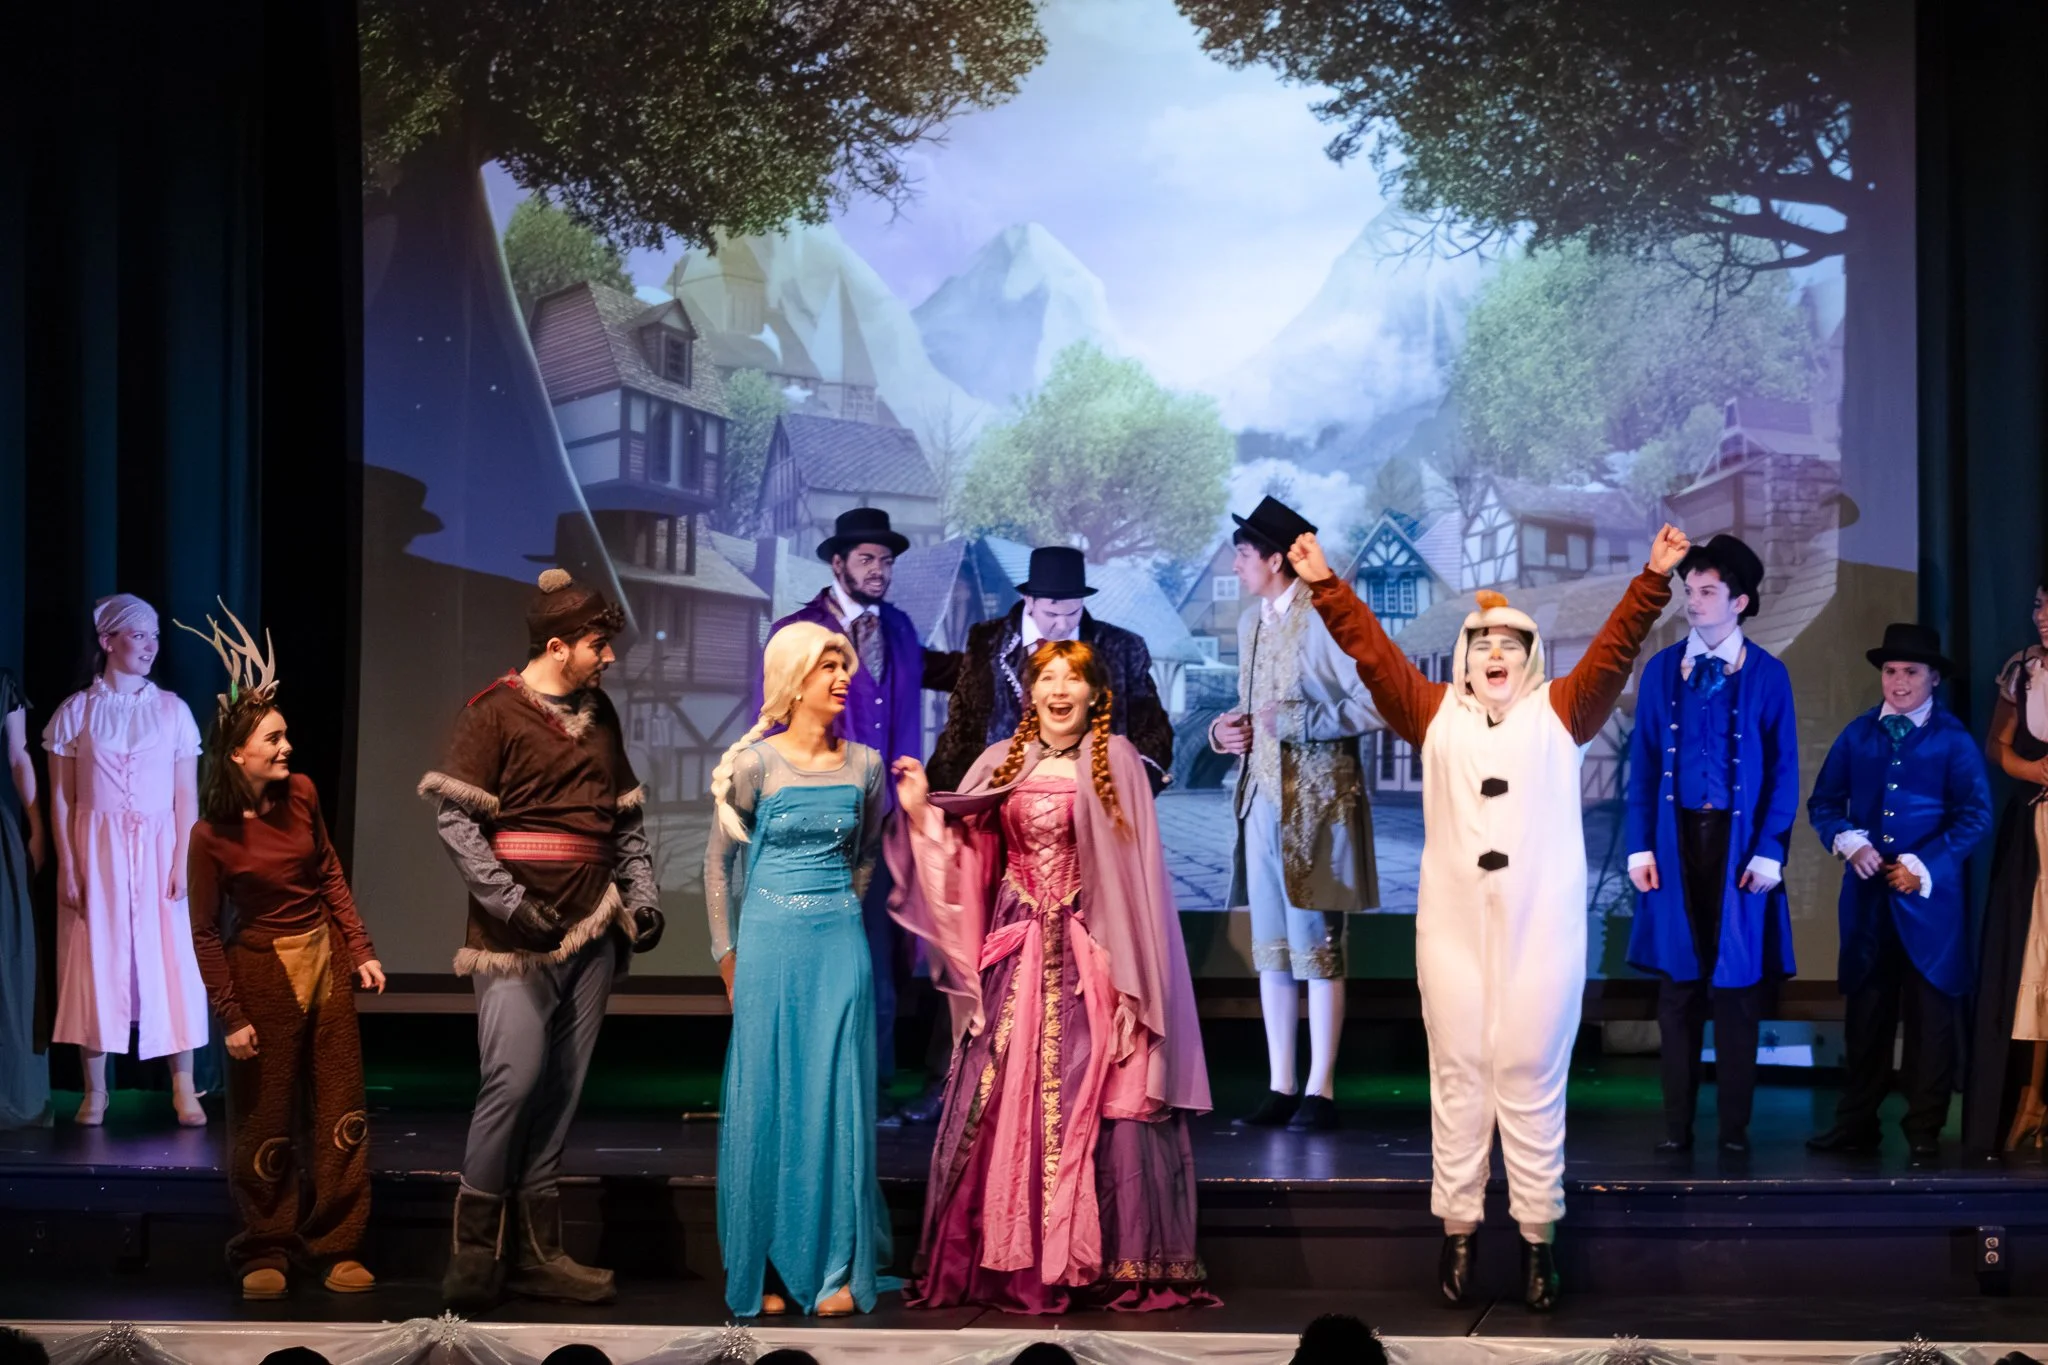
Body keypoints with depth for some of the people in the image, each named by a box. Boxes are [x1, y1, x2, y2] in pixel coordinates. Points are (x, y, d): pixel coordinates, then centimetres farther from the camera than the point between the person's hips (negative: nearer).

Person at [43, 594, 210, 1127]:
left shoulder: (172, 710, 5)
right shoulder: (76, 712, 2)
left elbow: (187, 796, 4)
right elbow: (61, 800, 2)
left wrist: (182, 861, -6)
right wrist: (68, 868, -5)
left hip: (157, 849, 1)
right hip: (97, 851, -1)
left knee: (170, 963, -2)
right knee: (96, 960, 0)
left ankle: (183, 1089, 3)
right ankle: (95, 1090, 8)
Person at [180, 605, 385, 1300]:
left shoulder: (301, 793, -4)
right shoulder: (212, 834, -14)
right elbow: (205, 932, -8)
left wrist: (361, 950, 5)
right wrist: (231, 1015, -9)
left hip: (325, 957, 4)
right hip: (262, 969, -4)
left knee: (342, 1110, 5)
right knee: (266, 1119, 5)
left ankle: (339, 1247, 14)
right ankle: (265, 1252, 19)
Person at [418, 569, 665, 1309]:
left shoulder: (598, 713, 13)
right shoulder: (495, 713, -6)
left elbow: (626, 819, 19)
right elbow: (453, 817, -11)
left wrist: (642, 894, 7)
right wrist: (511, 904, -17)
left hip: (592, 934, 6)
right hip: (518, 938, -6)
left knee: (562, 1091, 6)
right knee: (515, 1079, -14)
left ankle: (535, 1252, 13)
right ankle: (473, 1249, -2)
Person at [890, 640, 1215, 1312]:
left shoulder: (1116, 763, 0)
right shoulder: (1002, 764, 9)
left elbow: (1136, 878, -5)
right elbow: (961, 861, 8)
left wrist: (1132, 985, -11)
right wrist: (920, 812, -9)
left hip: (1089, 963, -3)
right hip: (1015, 960, 3)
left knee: (1088, 1110, -5)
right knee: (1002, 1108, 1)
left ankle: (1108, 1268, 2)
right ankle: (1004, 1265, 8)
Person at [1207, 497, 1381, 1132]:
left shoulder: (1327, 619, -11)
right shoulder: (1250, 623, 15)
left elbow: (1377, 703, -17)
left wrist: (1294, 723, -18)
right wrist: (1225, 727, 5)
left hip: (1316, 802, -8)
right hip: (1262, 799, 8)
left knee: (1316, 947, -4)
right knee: (1270, 947, 8)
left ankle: (1320, 1090, 1)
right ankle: (1280, 1087, 13)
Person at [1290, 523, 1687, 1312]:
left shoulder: (1561, 713, 7)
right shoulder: (1435, 714, 10)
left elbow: (1616, 648, -1)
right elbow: (1372, 650, 7)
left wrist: (1655, 578, -10)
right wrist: (1325, 585, 1)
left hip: (1542, 928, -1)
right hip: (1452, 927, 1)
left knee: (1532, 1077, 1)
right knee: (1458, 1075, 4)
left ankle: (1537, 1238, 5)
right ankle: (1459, 1232, 10)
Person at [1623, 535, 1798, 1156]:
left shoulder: (1767, 675, -1)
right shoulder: (1661, 670, 5)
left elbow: (1784, 771, -2)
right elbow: (1643, 763, 5)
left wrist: (1768, 851, -9)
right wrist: (1640, 846, -2)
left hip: (1740, 841, -2)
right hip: (1675, 837, 2)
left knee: (1737, 984, 3)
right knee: (1677, 982, 6)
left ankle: (1735, 1128, 11)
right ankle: (1676, 1124, 11)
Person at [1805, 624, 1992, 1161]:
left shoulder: (1953, 738, -2)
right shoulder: (1857, 735, 8)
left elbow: (1976, 815, -5)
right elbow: (1824, 803, 11)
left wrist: (1924, 865, -12)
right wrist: (1849, 842, -8)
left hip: (1930, 895, -3)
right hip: (1867, 893, 3)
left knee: (1930, 1011, 2)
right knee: (1866, 1009, 7)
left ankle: (1925, 1129, 9)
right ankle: (1856, 1123, 13)